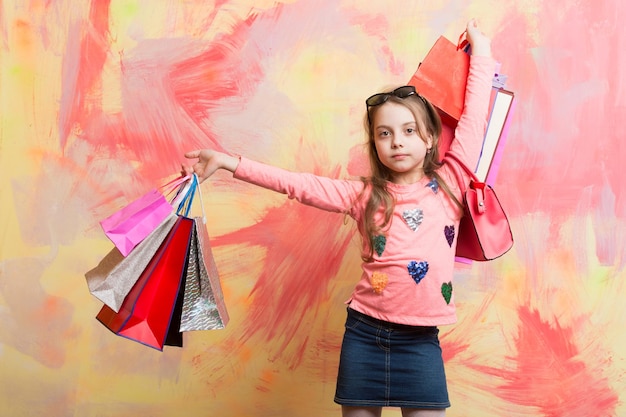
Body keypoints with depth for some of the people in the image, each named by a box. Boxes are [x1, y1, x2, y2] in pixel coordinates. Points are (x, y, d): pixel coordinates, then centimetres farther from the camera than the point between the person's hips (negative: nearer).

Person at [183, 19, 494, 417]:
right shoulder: (364, 195, 4)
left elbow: (473, 118, 8)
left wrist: (481, 54, 18)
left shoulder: (449, 184, 3)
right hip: (366, 333, 1)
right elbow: (296, 184, 1)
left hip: (420, 339, -1)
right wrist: (227, 162, -3)